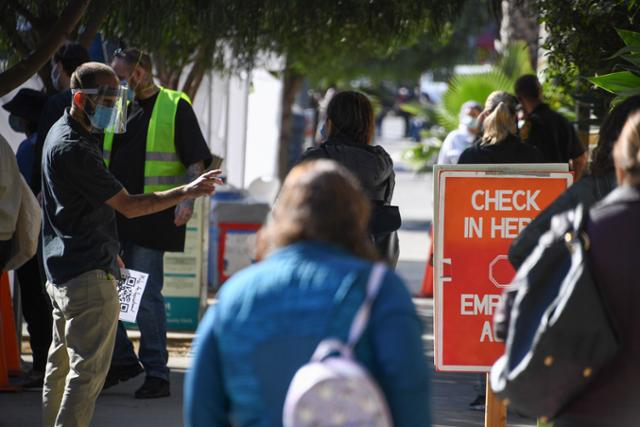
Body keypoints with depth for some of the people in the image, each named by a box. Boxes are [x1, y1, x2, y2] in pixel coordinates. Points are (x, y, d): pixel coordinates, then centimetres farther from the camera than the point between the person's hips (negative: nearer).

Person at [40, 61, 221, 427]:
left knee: (62, 364, 17)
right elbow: (129, 205, -21)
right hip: (88, 275, -11)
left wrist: (107, 252, 27)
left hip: (62, 270, 11)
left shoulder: (62, 134, 12)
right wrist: (187, 192, -21)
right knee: (89, 368, -9)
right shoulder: (73, 150, -21)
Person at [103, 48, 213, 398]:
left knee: (147, 296, -4)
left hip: (150, 217, -6)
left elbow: (196, 160, -5)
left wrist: (187, 200, -19)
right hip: (111, 213, 6)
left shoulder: (175, 107, -3)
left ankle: (156, 374, 4)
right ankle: (122, 359, 18)